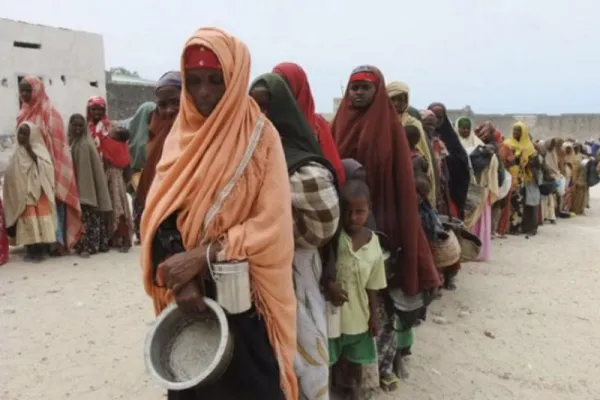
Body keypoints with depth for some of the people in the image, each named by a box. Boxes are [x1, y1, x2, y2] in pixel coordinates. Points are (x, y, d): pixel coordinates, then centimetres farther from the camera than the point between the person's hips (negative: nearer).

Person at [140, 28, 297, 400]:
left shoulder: (261, 137, -9)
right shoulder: (180, 136, 3)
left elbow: (271, 224, -15)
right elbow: (160, 214, -3)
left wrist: (202, 255, -22)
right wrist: (179, 279, -19)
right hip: (189, 292, 4)